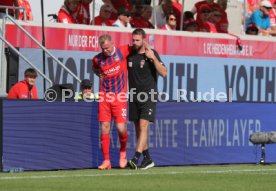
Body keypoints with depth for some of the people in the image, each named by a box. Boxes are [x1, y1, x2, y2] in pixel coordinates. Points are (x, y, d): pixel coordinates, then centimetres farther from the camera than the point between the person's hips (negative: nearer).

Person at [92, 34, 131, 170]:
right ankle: (106, 160, 2)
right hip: (104, 97, 2)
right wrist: (100, 75, 8)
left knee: (121, 128, -9)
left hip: (120, 96, -2)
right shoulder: (98, 59, 1)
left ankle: (123, 152, 21)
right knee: (104, 128, -4)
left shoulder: (122, 51, -4)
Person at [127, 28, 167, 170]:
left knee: (143, 126, -16)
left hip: (149, 96, -6)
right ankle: (148, 159, 17)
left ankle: (136, 158, -24)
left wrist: (153, 58, -23)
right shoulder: (129, 54, 7)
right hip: (134, 97, 6)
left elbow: (163, 73, -14)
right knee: (138, 129, 7)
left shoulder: (151, 54, -6)